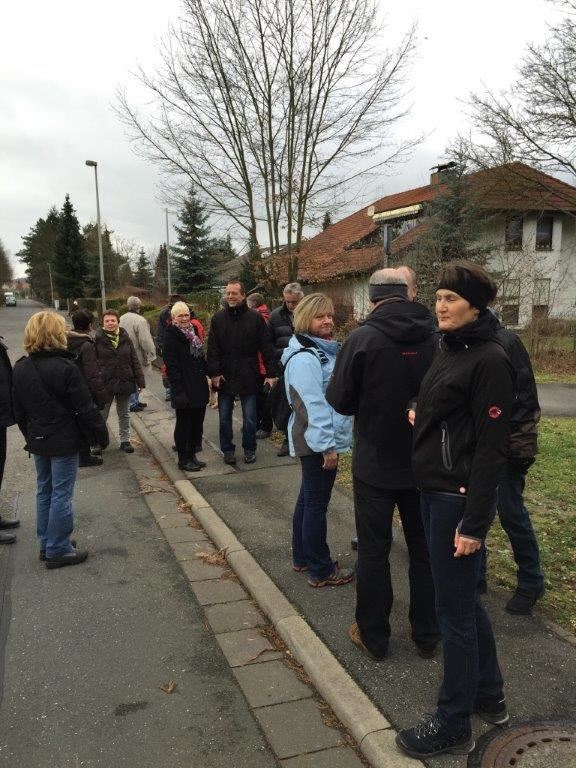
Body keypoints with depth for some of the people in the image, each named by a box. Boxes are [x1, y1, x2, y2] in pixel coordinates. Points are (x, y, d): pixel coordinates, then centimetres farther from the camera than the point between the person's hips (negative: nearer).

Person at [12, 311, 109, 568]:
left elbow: (19, 409, 9)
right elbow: (85, 408, -17)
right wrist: (101, 434, -6)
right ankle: (58, 550, 11)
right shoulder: (66, 368, -20)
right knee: (61, 494, 2)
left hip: (38, 440, 7)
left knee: (44, 492, 17)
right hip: (64, 441, -7)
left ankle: (47, 545, 27)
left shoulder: (20, 368, 1)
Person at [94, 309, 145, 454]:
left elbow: (134, 360, 4)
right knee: (102, 414, 8)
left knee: (124, 414, 15)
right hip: (105, 383, -3)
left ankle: (125, 440, 28)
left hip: (124, 382, 3)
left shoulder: (125, 338, 2)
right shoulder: (98, 339, -7)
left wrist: (140, 380, 0)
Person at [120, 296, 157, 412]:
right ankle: (133, 403, 8)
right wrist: (150, 355, -10)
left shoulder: (121, 319, 6)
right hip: (137, 356, -7)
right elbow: (146, 341, -20)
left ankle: (135, 401, 28)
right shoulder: (140, 320, -18)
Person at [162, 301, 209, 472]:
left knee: (197, 422, 12)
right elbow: (172, 366, -16)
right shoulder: (171, 336, -10)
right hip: (184, 390, -7)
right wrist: (178, 391, -22)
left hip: (199, 387, 8)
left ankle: (191, 455, 24)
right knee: (184, 424, 2)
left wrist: (206, 375, 13)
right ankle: (183, 459, 12)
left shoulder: (193, 333, 14)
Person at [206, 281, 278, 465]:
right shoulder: (218, 318, 2)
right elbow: (212, 349, -1)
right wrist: (214, 373, -10)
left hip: (248, 377, -2)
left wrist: (271, 373, -8)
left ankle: (249, 449, 24)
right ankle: (227, 450, 23)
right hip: (224, 377, 2)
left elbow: (266, 348, -4)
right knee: (224, 417, 10)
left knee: (249, 417, 8)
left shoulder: (255, 318, -3)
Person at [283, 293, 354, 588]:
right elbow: (312, 406, -23)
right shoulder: (305, 358, -19)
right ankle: (321, 571, 12)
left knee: (308, 499, 18)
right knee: (317, 504, 0)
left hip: (319, 441, 10)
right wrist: (327, 446, -22)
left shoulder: (324, 351, 13)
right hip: (317, 442, -10)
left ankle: (302, 557, 32)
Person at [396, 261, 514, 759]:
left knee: (454, 609, 4)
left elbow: (491, 446, -19)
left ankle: (454, 725, 23)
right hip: (435, 492, 9)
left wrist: (474, 522, -19)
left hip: (460, 498, -9)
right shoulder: (450, 352, 10)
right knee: (465, 600, 21)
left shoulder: (489, 360, -16)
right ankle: (489, 696, 40)